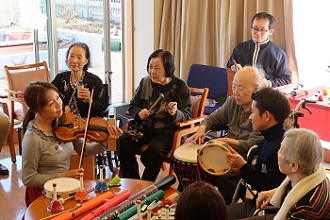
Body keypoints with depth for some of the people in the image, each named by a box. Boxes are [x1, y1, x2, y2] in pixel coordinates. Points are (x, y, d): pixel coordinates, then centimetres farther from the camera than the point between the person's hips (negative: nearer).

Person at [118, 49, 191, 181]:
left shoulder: (180, 86, -3)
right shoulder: (145, 82, 9)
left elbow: (186, 115, -4)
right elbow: (133, 105, 18)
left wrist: (175, 113, -27)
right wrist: (139, 113, -6)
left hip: (167, 131, -4)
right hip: (144, 128, 5)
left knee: (154, 148, -34)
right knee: (123, 141, -21)